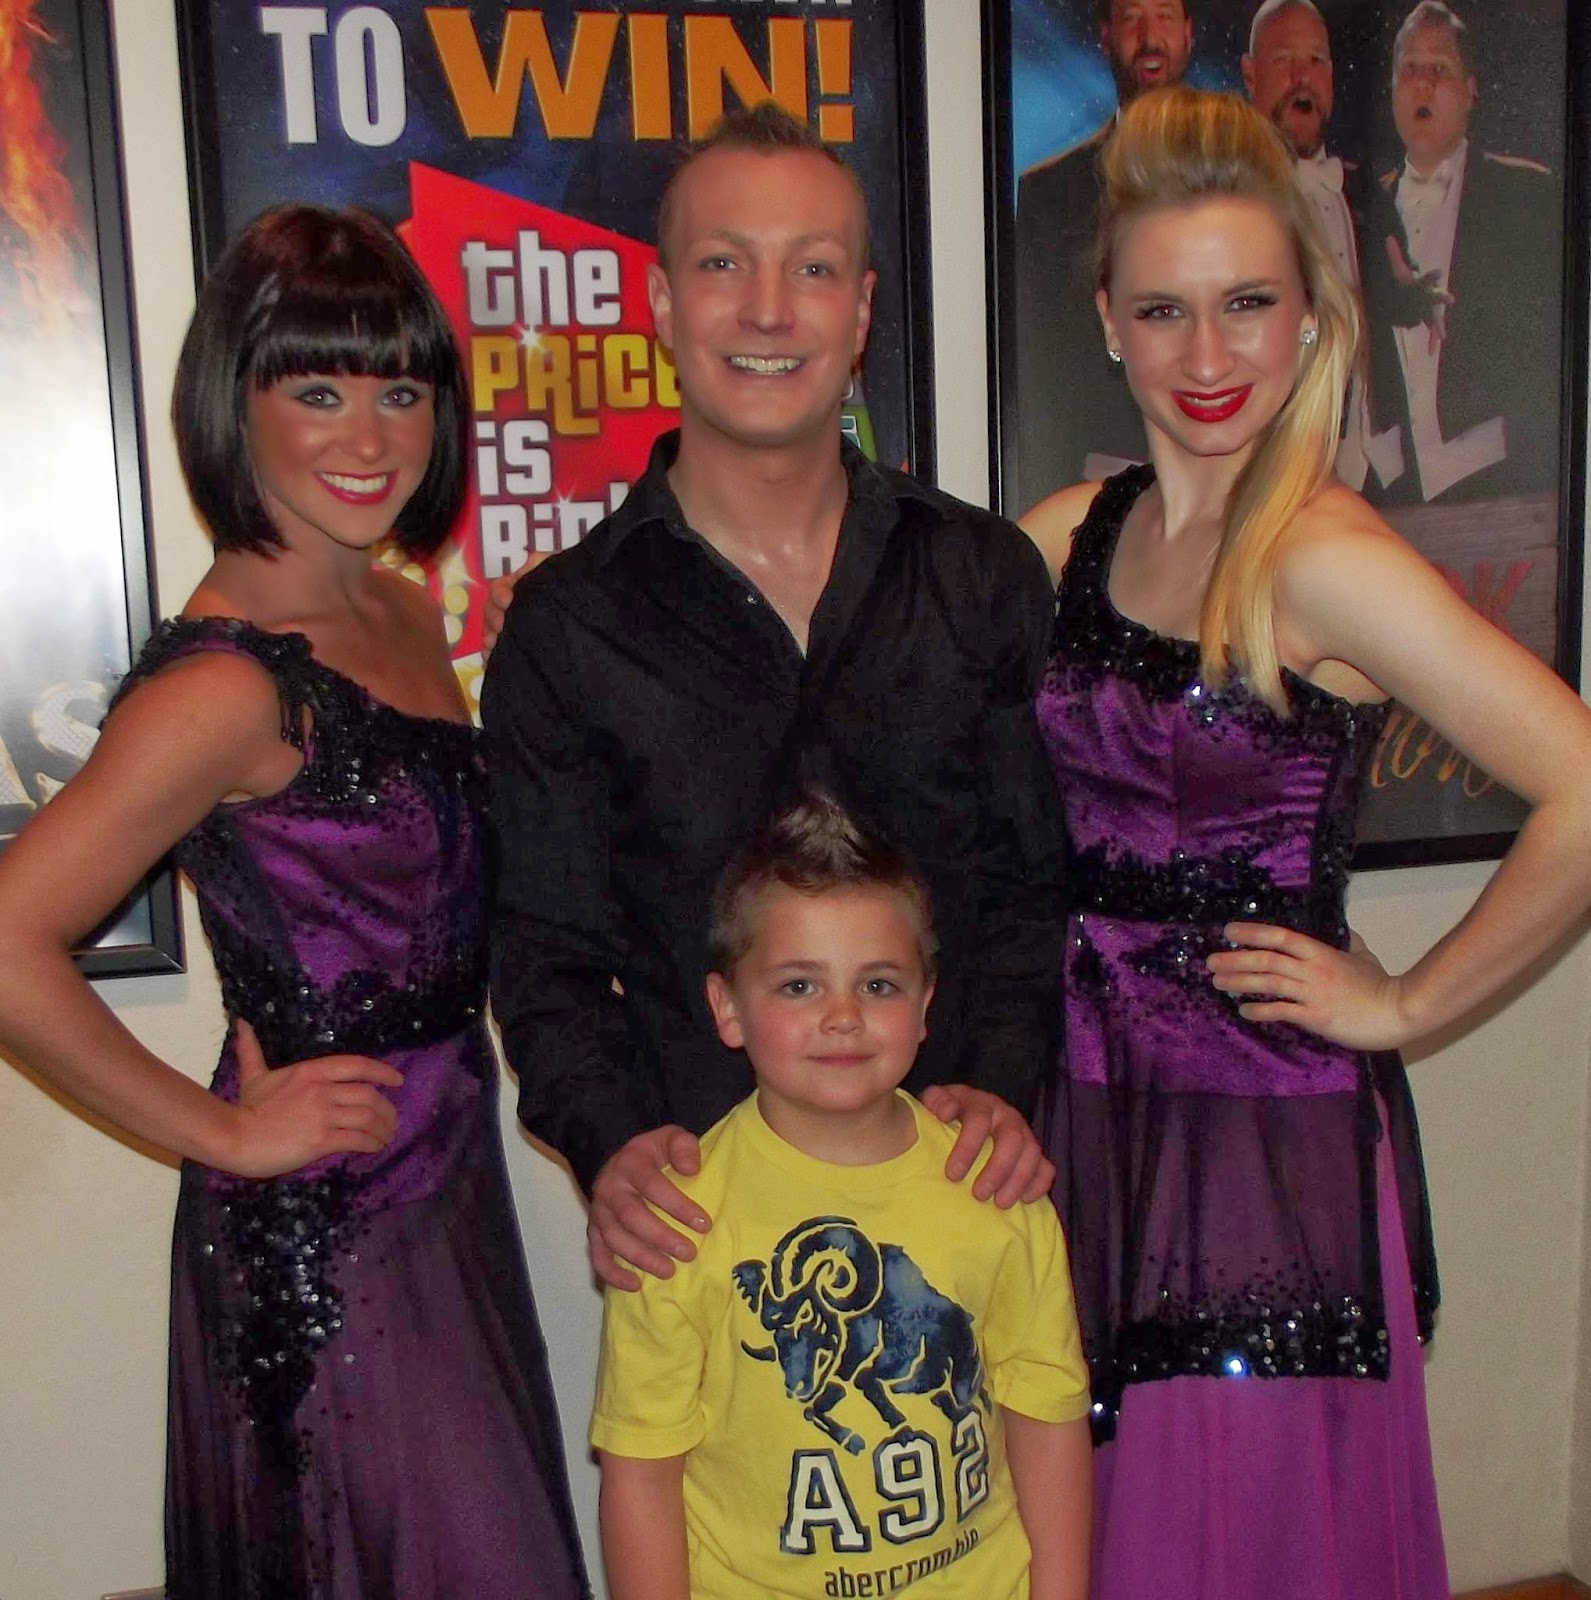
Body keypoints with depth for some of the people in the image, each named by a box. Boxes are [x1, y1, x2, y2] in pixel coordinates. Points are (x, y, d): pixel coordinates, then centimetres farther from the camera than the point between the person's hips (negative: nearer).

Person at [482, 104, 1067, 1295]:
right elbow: (544, 949, 0)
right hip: (704, 1193, -1)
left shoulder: (985, 574, 5)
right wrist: (609, 1142, -16)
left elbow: (1035, 883, 6)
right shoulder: (568, 624, 0)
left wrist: (1004, 1085, -9)